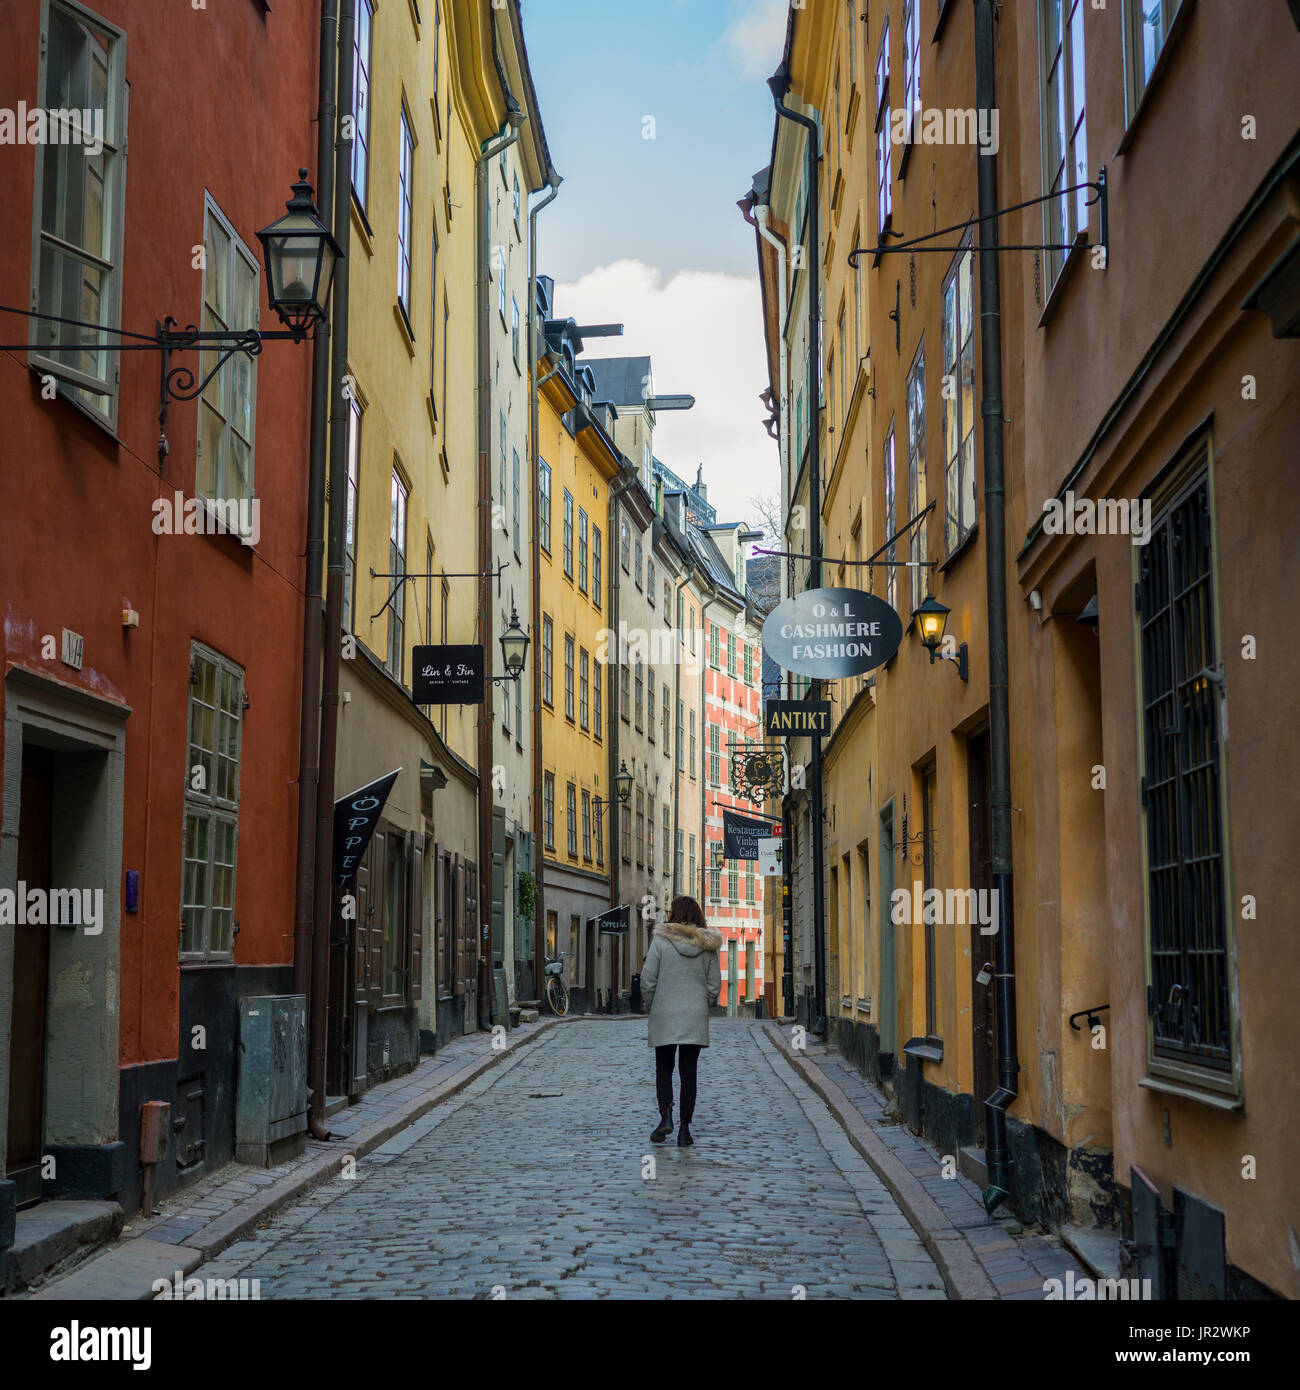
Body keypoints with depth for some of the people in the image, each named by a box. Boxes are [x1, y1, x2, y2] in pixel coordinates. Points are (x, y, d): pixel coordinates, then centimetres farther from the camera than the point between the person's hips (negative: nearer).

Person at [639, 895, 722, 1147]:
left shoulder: (661, 940, -7)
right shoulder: (707, 945, 2)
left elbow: (648, 979, -7)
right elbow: (715, 985, 5)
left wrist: (649, 1007, 7)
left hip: (664, 1015, -2)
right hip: (696, 1017, 2)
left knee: (663, 1069, 11)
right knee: (689, 1071, 6)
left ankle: (665, 1116, -8)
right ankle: (685, 1128, 5)